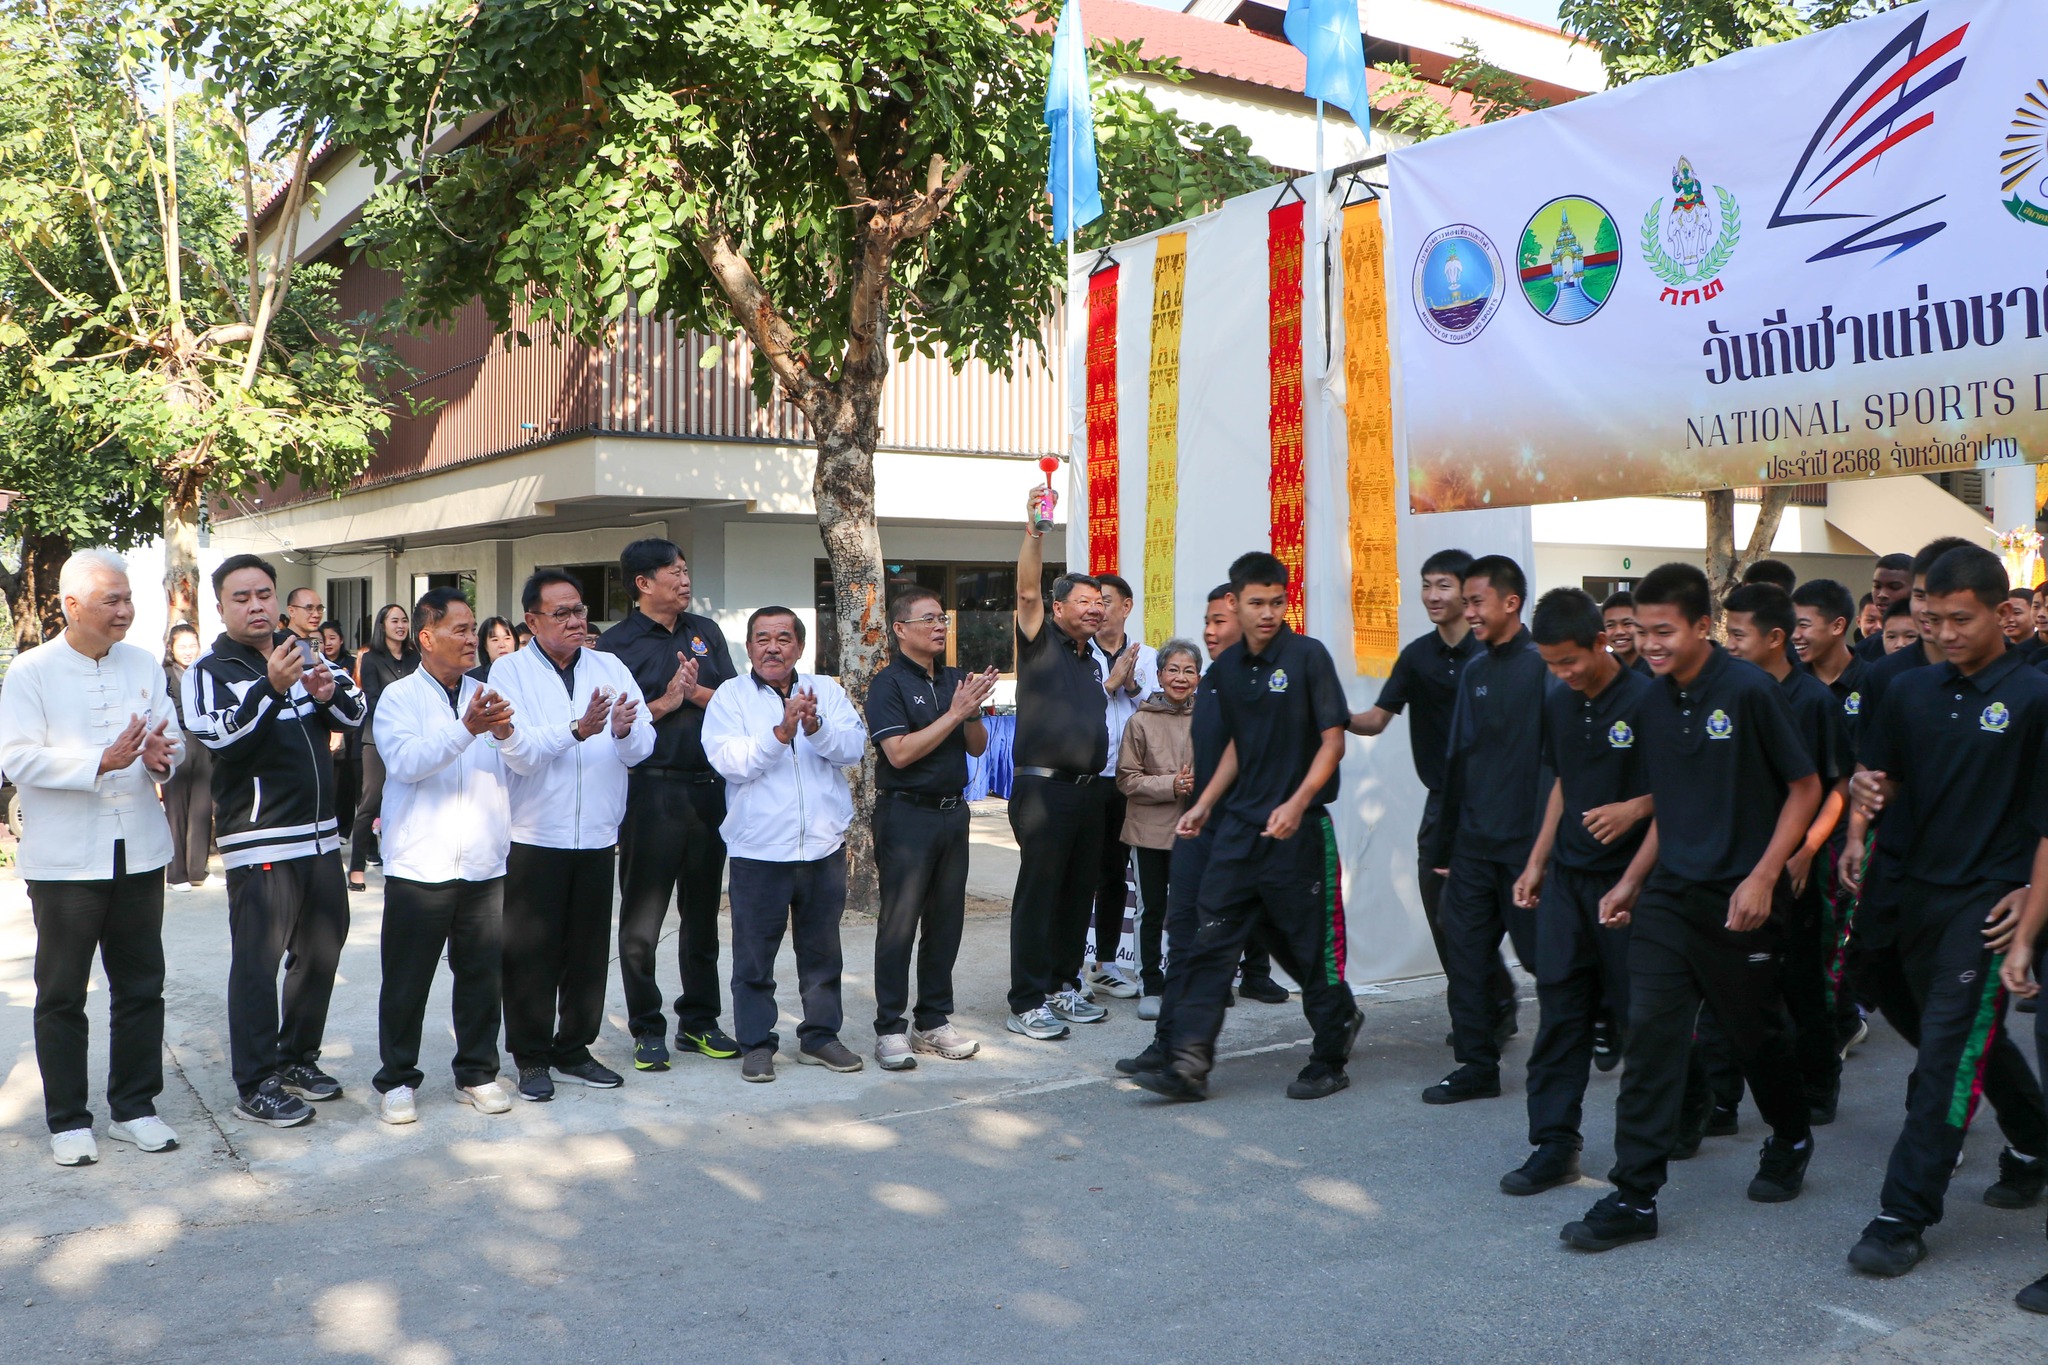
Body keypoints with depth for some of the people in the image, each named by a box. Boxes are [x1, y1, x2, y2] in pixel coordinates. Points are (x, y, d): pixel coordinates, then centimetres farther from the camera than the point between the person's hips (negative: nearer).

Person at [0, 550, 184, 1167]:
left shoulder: (143, 665, 9)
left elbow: (174, 740, 12)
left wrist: (161, 756, -11)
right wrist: (102, 761, -22)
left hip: (138, 852, 4)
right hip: (65, 857, -4)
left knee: (141, 986, 10)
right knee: (61, 995, 6)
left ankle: (134, 1106, 23)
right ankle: (68, 1118, 18)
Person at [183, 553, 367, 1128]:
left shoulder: (302, 655, 13)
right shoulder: (210, 671, -3)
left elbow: (356, 712, 8)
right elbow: (220, 737, -19)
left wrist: (330, 693, -14)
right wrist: (272, 686, -33)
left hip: (320, 834, 6)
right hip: (260, 840, -6)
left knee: (322, 948, 14)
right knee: (257, 962, -5)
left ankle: (298, 1058, 28)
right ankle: (256, 1085, 3)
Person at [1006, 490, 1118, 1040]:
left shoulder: (1091, 659, 20)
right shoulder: (1042, 642, -2)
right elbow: (1027, 591, -19)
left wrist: (1115, 681, 19)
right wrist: (1034, 529, -28)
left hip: (1089, 789, 8)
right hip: (1044, 788, -8)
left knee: (1080, 892, 12)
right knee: (1038, 895, -5)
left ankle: (1063, 987, 23)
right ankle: (1026, 1004, 0)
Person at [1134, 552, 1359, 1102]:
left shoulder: (1307, 655, -8)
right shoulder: (1228, 665, 10)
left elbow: (1333, 739, -10)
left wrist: (1297, 803, -22)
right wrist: (1204, 805, 15)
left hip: (1298, 827, -5)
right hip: (1239, 827, 6)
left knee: (1310, 944, 5)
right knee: (1210, 941, 1)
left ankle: (1330, 1060, 23)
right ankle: (1188, 1065, 5)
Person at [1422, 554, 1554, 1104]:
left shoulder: (1543, 667, -9)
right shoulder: (1474, 672, 13)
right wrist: (1444, 842, 16)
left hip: (1525, 844, -7)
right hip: (1474, 842, 7)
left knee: (1542, 954, 2)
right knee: (1466, 955, 7)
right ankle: (1476, 1066, 16)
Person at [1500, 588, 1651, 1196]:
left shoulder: (1647, 699, -11)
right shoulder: (1558, 703, 9)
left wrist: (1636, 809, -24)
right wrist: (1537, 861, 16)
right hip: (1568, 877, 6)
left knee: (1638, 1011, 4)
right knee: (1559, 1011, 3)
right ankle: (1554, 1145, 7)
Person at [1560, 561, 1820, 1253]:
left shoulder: (1750, 691, -13)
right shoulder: (1655, 703, 5)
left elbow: (1805, 788, -8)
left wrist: (1763, 877, -15)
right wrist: (1632, 880, 14)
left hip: (1737, 899, -5)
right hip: (1667, 894, 5)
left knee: (1756, 1033, 13)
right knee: (1649, 1033, -3)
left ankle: (1790, 1143, 41)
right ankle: (1634, 1196, 0)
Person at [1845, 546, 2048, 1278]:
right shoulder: (1910, 691, 7)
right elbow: (1880, 775, 12)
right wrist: (1866, 787, -11)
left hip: (1987, 900, -5)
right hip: (1916, 888, 6)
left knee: (1949, 1054, -7)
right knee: (1973, 1038, 20)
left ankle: (1904, 1216, -4)